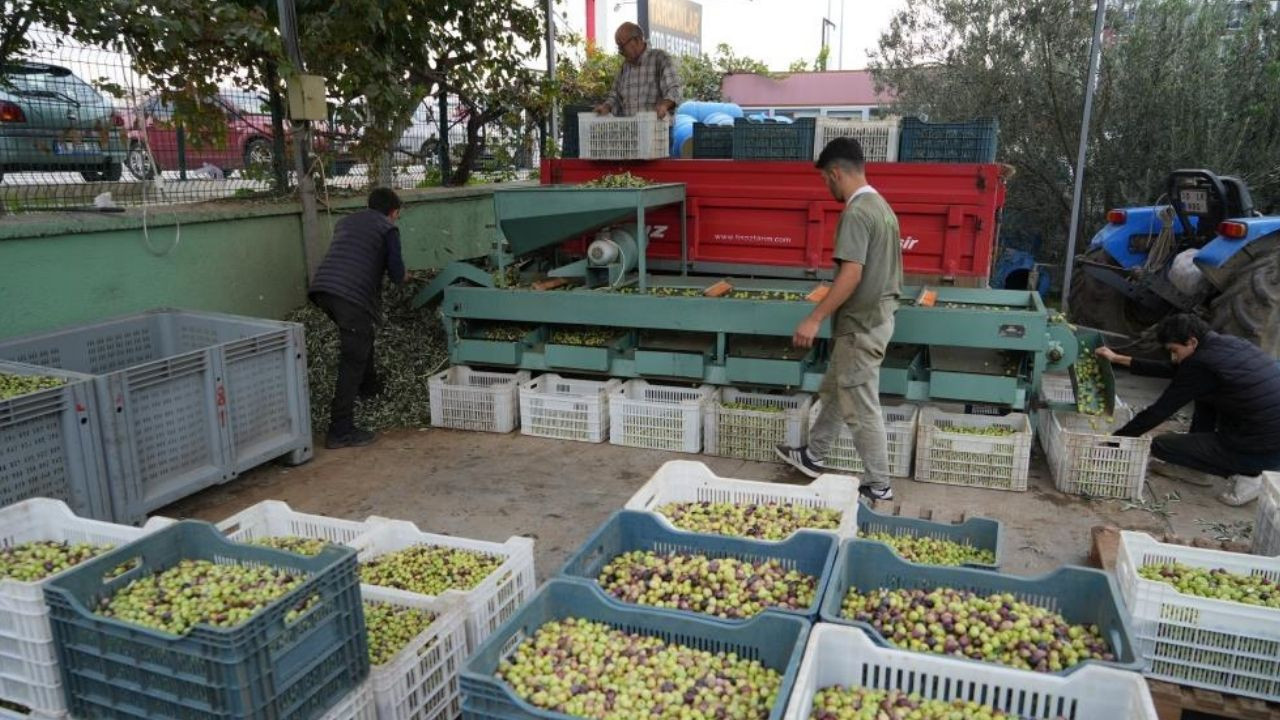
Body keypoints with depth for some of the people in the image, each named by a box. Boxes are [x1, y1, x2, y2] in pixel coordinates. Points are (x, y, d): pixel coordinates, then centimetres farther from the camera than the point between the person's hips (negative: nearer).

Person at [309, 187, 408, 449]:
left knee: (362, 337, 31)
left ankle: (369, 387, 50)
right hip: (352, 296, -7)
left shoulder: (345, 222, 28)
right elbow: (397, 273, 2)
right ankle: (340, 431, -6)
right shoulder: (388, 228, 8)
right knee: (352, 362, -4)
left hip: (322, 288, 7)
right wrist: (404, 275, 24)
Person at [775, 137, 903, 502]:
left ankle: (879, 486, 12)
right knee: (834, 390, 21)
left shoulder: (856, 213, -20)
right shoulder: (881, 206, 10)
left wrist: (815, 318, -26)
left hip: (862, 324, -10)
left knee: (861, 407, 1)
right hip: (876, 316, 10)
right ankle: (814, 456, 35)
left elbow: (852, 274, -27)